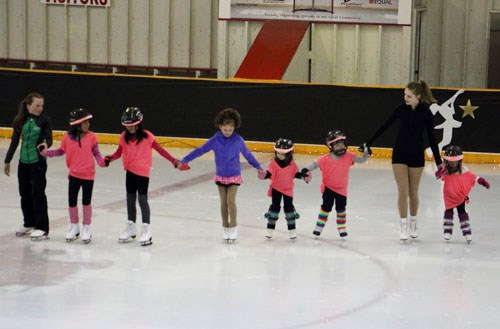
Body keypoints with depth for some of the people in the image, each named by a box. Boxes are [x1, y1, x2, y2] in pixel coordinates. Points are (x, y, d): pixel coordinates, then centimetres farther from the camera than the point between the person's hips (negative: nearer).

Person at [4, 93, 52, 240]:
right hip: (23, 161, 5)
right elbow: (14, 141, 8)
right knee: (24, 192, 12)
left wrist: (46, 145, -34)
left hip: (38, 161, -4)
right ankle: (29, 224, 26)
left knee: (38, 193, -4)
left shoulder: (45, 120, -7)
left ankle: (42, 228, 0)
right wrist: (7, 161, 10)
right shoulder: (21, 120, 3)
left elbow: (49, 139, -10)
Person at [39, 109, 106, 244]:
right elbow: (61, 151, 5)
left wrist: (101, 161, -22)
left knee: (86, 202, 8)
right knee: (72, 202, 8)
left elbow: (96, 153, -4)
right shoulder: (68, 137, -7)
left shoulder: (91, 136, -9)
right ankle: (74, 227, 28)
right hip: (74, 174, 1)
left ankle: (86, 229, 23)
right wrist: (46, 152, -5)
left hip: (88, 175, -1)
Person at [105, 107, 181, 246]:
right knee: (130, 198, 14)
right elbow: (119, 152, -2)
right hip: (130, 171, 5)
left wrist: (173, 160, -19)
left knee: (142, 198, -7)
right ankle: (131, 227, 28)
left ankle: (146, 230, -1)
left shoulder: (147, 136, -12)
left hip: (143, 172, -5)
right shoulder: (124, 137, 0)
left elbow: (159, 149, -11)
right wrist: (110, 158, -22)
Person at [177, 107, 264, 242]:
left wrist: (258, 167, 8)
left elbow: (248, 155, 4)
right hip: (220, 176, 2)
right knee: (223, 202, 8)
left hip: (234, 176, -2)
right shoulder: (215, 140, -9)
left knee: (231, 201, -12)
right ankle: (225, 228, 21)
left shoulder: (238, 140, -9)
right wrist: (184, 160, -7)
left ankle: (233, 226, 2)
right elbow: (200, 150, -5)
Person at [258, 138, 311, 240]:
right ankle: (270, 228, 13)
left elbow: (296, 173, 1)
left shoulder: (292, 164, -8)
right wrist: (264, 175, -38)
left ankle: (292, 229, 15)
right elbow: (269, 173, -18)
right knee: (275, 207, 3)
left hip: (288, 189, 1)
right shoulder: (274, 163, -13)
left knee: (289, 207, 7)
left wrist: (304, 176, -13)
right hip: (276, 188, -1)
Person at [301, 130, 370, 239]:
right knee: (326, 207, 4)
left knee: (341, 208, 8)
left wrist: (366, 153, -26)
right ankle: (319, 227, 18)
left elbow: (361, 160, -7)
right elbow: (315, 164, -19)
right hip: (328, 187, -1)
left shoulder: (348, 156, -10)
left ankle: (342, 228, 23)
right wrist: (306, 170, -34)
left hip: (341, 189, 1)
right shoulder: (326, 159, -18)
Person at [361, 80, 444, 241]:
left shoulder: (425, 113, -9)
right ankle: (403, 226, 3)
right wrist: (368, 143, 3)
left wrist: (438, 161, -4)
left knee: (413, 192, 8)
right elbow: (384, 127, 3)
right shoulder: (401, 109, -5)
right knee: (402, 191, -3)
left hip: (417, 155, -1)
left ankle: (413, 223, 26)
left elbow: (431, 137, -5)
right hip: (400, 153, 1)